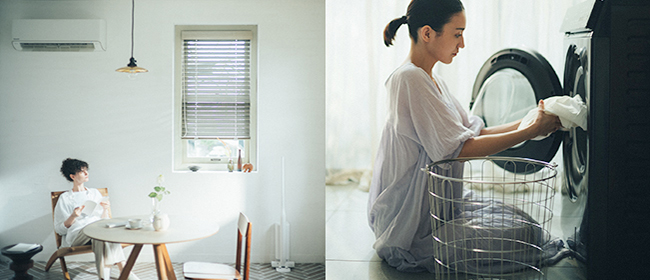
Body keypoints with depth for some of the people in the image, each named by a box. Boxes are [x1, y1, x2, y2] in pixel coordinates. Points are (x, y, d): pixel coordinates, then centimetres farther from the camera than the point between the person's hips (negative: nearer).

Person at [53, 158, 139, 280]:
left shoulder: (95, 193, 25)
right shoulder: (65, 198, 14)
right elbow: (59, 229, 7)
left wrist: (105, 209, 1)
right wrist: (73, 216, -10)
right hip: (77, 234, -3)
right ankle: (123, 268, -43)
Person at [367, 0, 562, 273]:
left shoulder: (432, 81, 12)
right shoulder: (410, 79, -20)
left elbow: (475, 132, 10)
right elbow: (459, 149, -22)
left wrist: (530, 121, 0)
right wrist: (532, 130, -18)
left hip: (435, 203, 10)